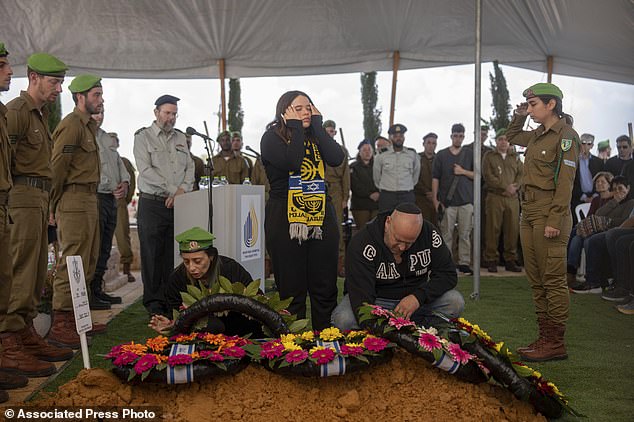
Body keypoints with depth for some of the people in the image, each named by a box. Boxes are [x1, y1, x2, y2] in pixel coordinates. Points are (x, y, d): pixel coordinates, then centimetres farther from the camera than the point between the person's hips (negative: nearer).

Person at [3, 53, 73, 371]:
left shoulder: (40, 113, 23)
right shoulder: (16, 111, -8)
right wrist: (11, 197, -18)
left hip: (38, 198, 10)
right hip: (23, 196, -10)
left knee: (36, 272, 12)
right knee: (20, 271, -9)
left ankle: (26, 334, 20)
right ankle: (10, 346, -5)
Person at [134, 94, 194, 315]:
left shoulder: (180, 138, 17)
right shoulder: (143, 137, 1)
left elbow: (190, 167, 13)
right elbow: (146, 170, -10)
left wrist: (182, 190, -5)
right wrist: (172, 190, -11)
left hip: (178, 204, 4)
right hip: (152, 204, -4)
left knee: (173, 254, 3)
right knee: (152, 254, -3)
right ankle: (153, 301, 4)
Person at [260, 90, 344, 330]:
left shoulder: (316, 137, 14)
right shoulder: (272, 137, 1)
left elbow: (336, 158, -7)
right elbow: (292, 162, -19)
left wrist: (317, 124, -1)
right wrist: (295, 128, -8)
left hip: (321, 218, 4)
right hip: (285, 220, -4)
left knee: (325, 289, 6)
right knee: (291, 290, 2)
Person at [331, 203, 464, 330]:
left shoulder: (429, 233, -13)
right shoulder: (362, 243, -24)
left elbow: (448, 274, -9)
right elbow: (361, 296, -29)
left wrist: (419, 296, -25)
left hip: (414, 298, 3)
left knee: (455, 301, -21)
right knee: (343, 320, -33)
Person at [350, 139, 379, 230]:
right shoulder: (353, 167, 8)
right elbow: (356, 186, -3)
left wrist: (378, 193, -12)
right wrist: (370, 195, -12)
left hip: (377, 203, 2)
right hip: (360, 205, -2)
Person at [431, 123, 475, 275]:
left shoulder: (470, 153, 12)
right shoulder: (441, 154, 10)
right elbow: (435, 178, 5)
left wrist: (463, 171, -8)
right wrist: (435, 199, -2)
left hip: (466, 200, 1)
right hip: (447, 201, -1)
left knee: (465, 234, -1)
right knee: (446, 234, -3)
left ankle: (464, 263, 5)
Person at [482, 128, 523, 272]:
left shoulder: (515, 157, 19)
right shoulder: (489, 156, 8)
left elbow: (521, 174, 10)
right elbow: (488, 176, -4)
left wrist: (515, 186, -10)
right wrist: (506, 186, -11)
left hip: (512, 198, 3)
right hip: (495, 197, -3)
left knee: (513, 229, 1)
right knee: (493, 229, -5)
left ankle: (510, 260, 9)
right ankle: (491, 260, 1)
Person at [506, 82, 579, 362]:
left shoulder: (565, 136, -8)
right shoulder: (538, 135, 16)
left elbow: (565, 182, -14)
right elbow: (512, 137, 38)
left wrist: (554, 221, -19)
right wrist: (518, 117, 20)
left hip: (549, 215, -9)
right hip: (529, 213, 9)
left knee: (553, 280, -4)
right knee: (536, 280, 10)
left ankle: (556, 343, 2)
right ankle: (545, 338, 18)